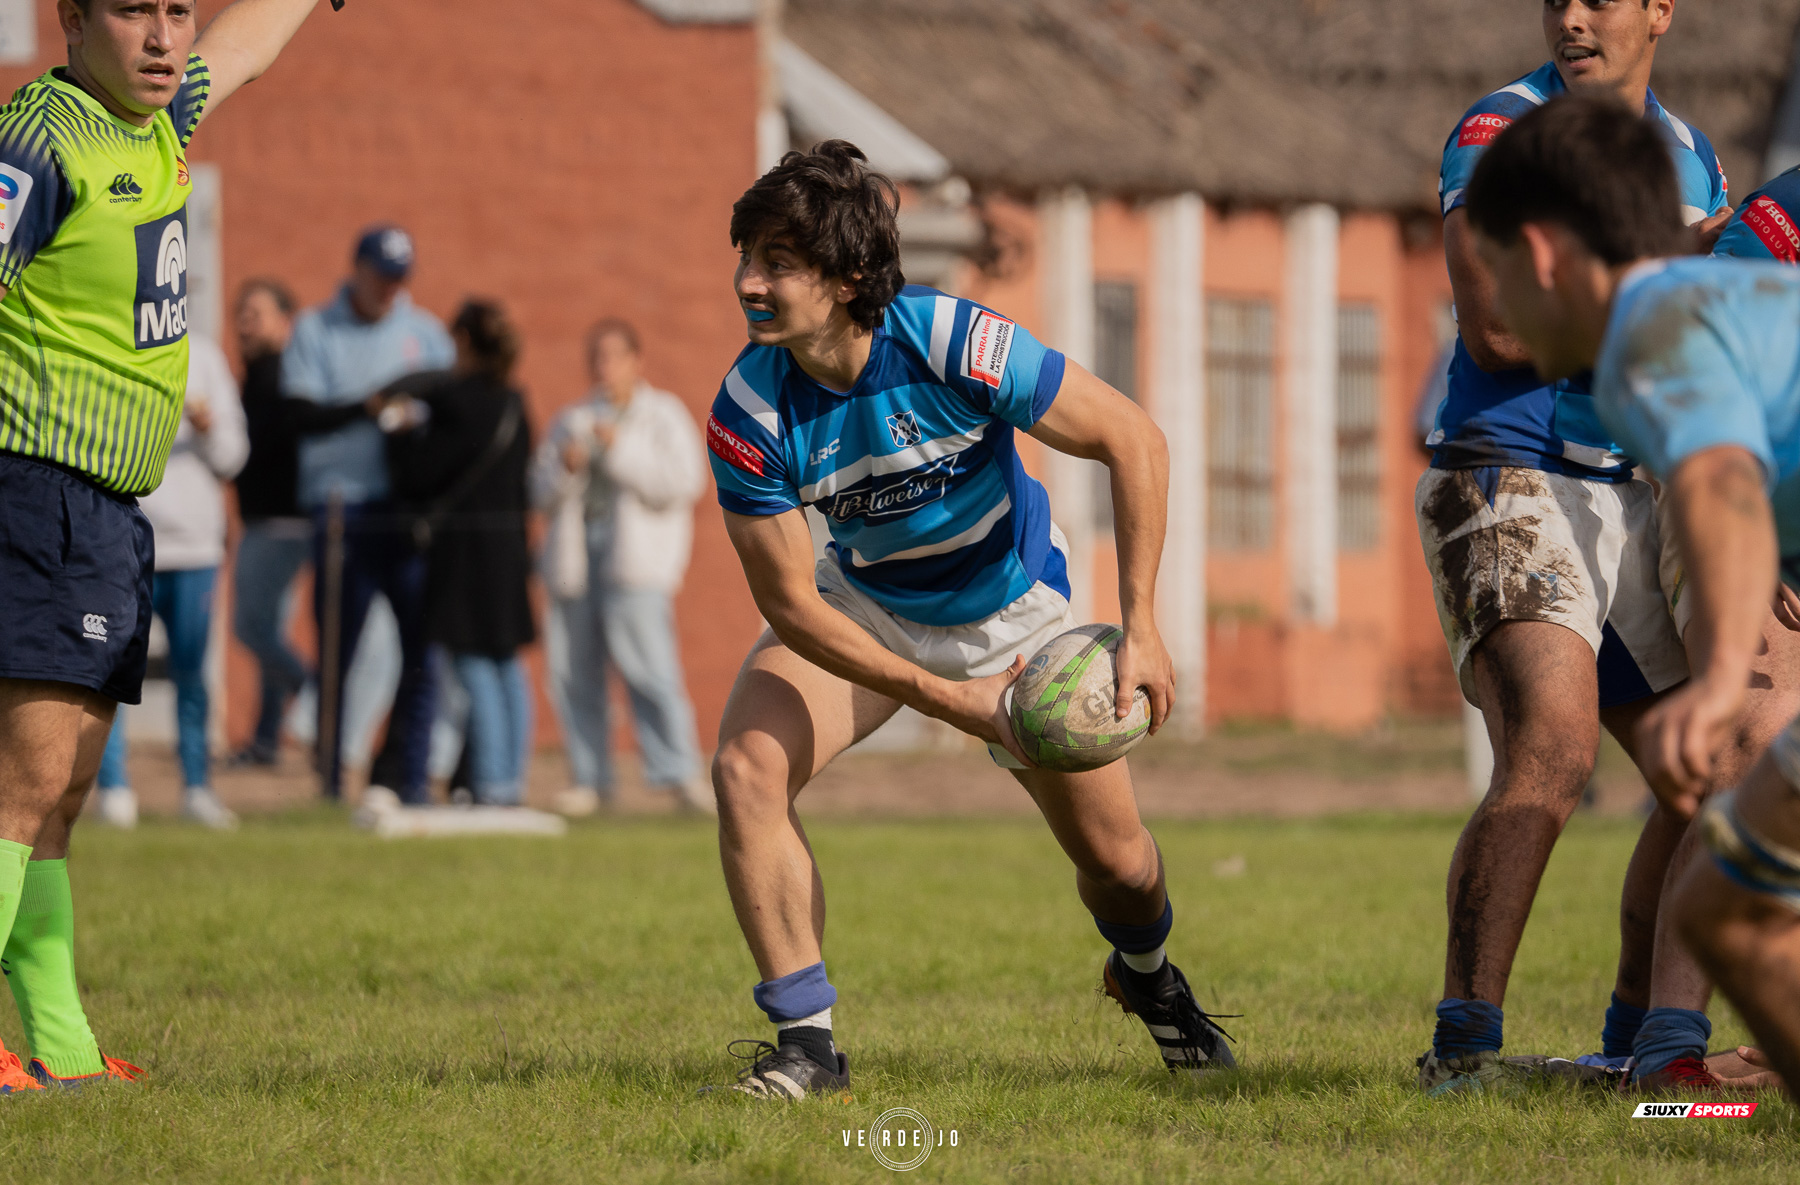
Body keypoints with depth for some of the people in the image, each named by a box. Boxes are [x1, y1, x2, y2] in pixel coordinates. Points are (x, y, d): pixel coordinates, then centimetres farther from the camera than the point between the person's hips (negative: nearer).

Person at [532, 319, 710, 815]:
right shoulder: (572, 421, 21)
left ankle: (679, 772, -17)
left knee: (650, 666, -16)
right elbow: (540, 490, 15)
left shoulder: (664, 416, 8)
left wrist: (621, 449, -12)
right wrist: (565, 469, -6)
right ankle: (590, 779, 8)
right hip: (574, 560, 5)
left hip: (635, 558, -5)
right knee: (574, 673, 1)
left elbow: (683, 481, -6)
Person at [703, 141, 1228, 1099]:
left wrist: (1139, 628, -26)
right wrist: (946, 699, -26)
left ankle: (1145, 972, 41)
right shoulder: (748, 416, -27)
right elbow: (790, 604, -20)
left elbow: (1132, 440, -24)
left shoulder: (954, 343, -33)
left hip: (1012, 606, -1)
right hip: (863, 607, 1)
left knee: (1115, 859, 3)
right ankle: (807, 1043, -13)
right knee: (746, 769, -24)